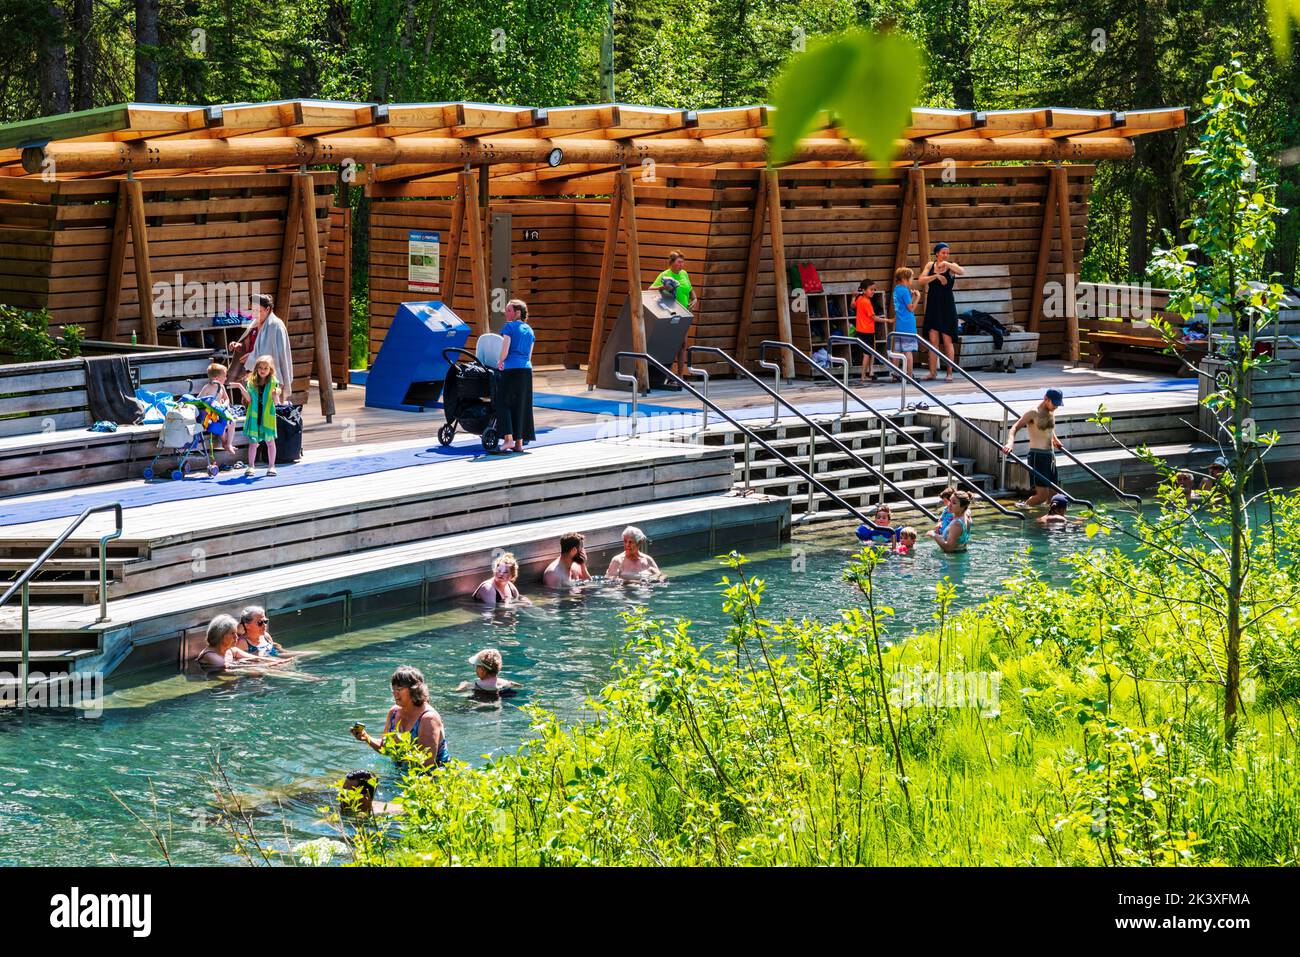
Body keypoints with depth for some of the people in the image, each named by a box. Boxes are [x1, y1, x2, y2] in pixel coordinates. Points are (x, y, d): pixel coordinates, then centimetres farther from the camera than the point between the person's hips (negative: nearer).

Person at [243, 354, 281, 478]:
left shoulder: (273, 383, -2)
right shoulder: (252, 382, 4)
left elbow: (276, 402, -4)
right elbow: (249, 399, 5)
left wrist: (276, 395, -24)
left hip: (267, 416, -1)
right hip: (254, 416, 2)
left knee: (270, 441, 5)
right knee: (253, 442, 4)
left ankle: (271, 466, 14)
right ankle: (250, 466, 10)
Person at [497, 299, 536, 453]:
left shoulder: (509, 327, -5)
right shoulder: (529, 330, 15)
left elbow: (505, 351, -11)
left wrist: (500, 362, 9)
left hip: (511, 370, -6)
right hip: (527, 369, 6)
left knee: (505, 403, 0)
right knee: (522, 405, 8)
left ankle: (508, 438, -13)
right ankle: (519, 442, 8)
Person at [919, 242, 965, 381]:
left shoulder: (951, 266, -1)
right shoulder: (930, 265, 7)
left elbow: (962, 272, -21)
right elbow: (922, 279, -6)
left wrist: (946, 264, -24)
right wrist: (936, 276, -19)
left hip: (946, 306, -3)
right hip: (933, 305, 3)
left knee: (947, 340, -4)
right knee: (933, 340, 1)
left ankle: (950, 373, -2)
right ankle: (933, 372, 4)